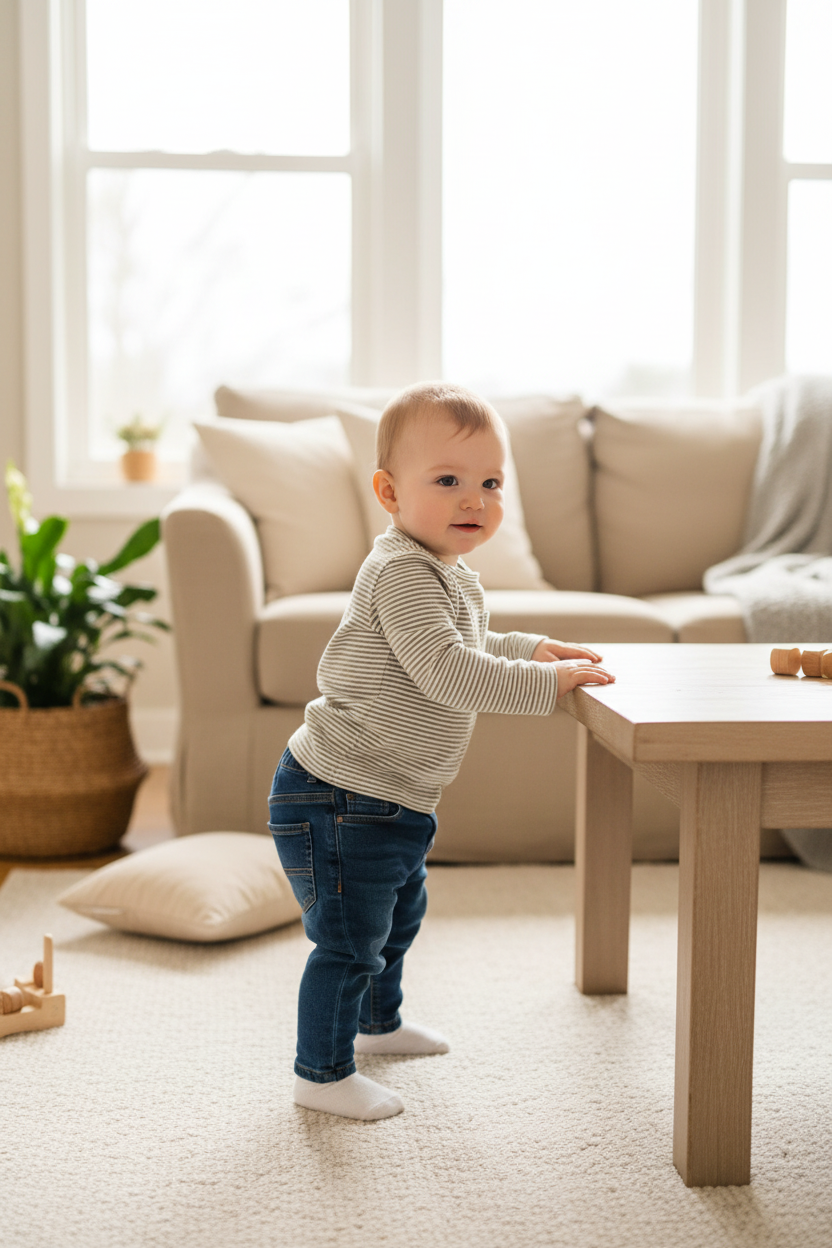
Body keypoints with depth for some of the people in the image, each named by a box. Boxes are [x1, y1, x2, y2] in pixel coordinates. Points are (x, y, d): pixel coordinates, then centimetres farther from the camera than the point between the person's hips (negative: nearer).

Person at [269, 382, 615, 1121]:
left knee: (399, 915, 29)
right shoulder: (402, 572, -25)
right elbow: (446, 671, -32)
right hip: (340, 801, -11)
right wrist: (546, 682, -26)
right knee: (349, 942, -2)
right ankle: (323, 1073, 14)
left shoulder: (452, 575, 10)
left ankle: (378, 1022, 51)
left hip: (395, 803, 11)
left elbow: (468, 647, 28)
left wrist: (531, 649, 14)